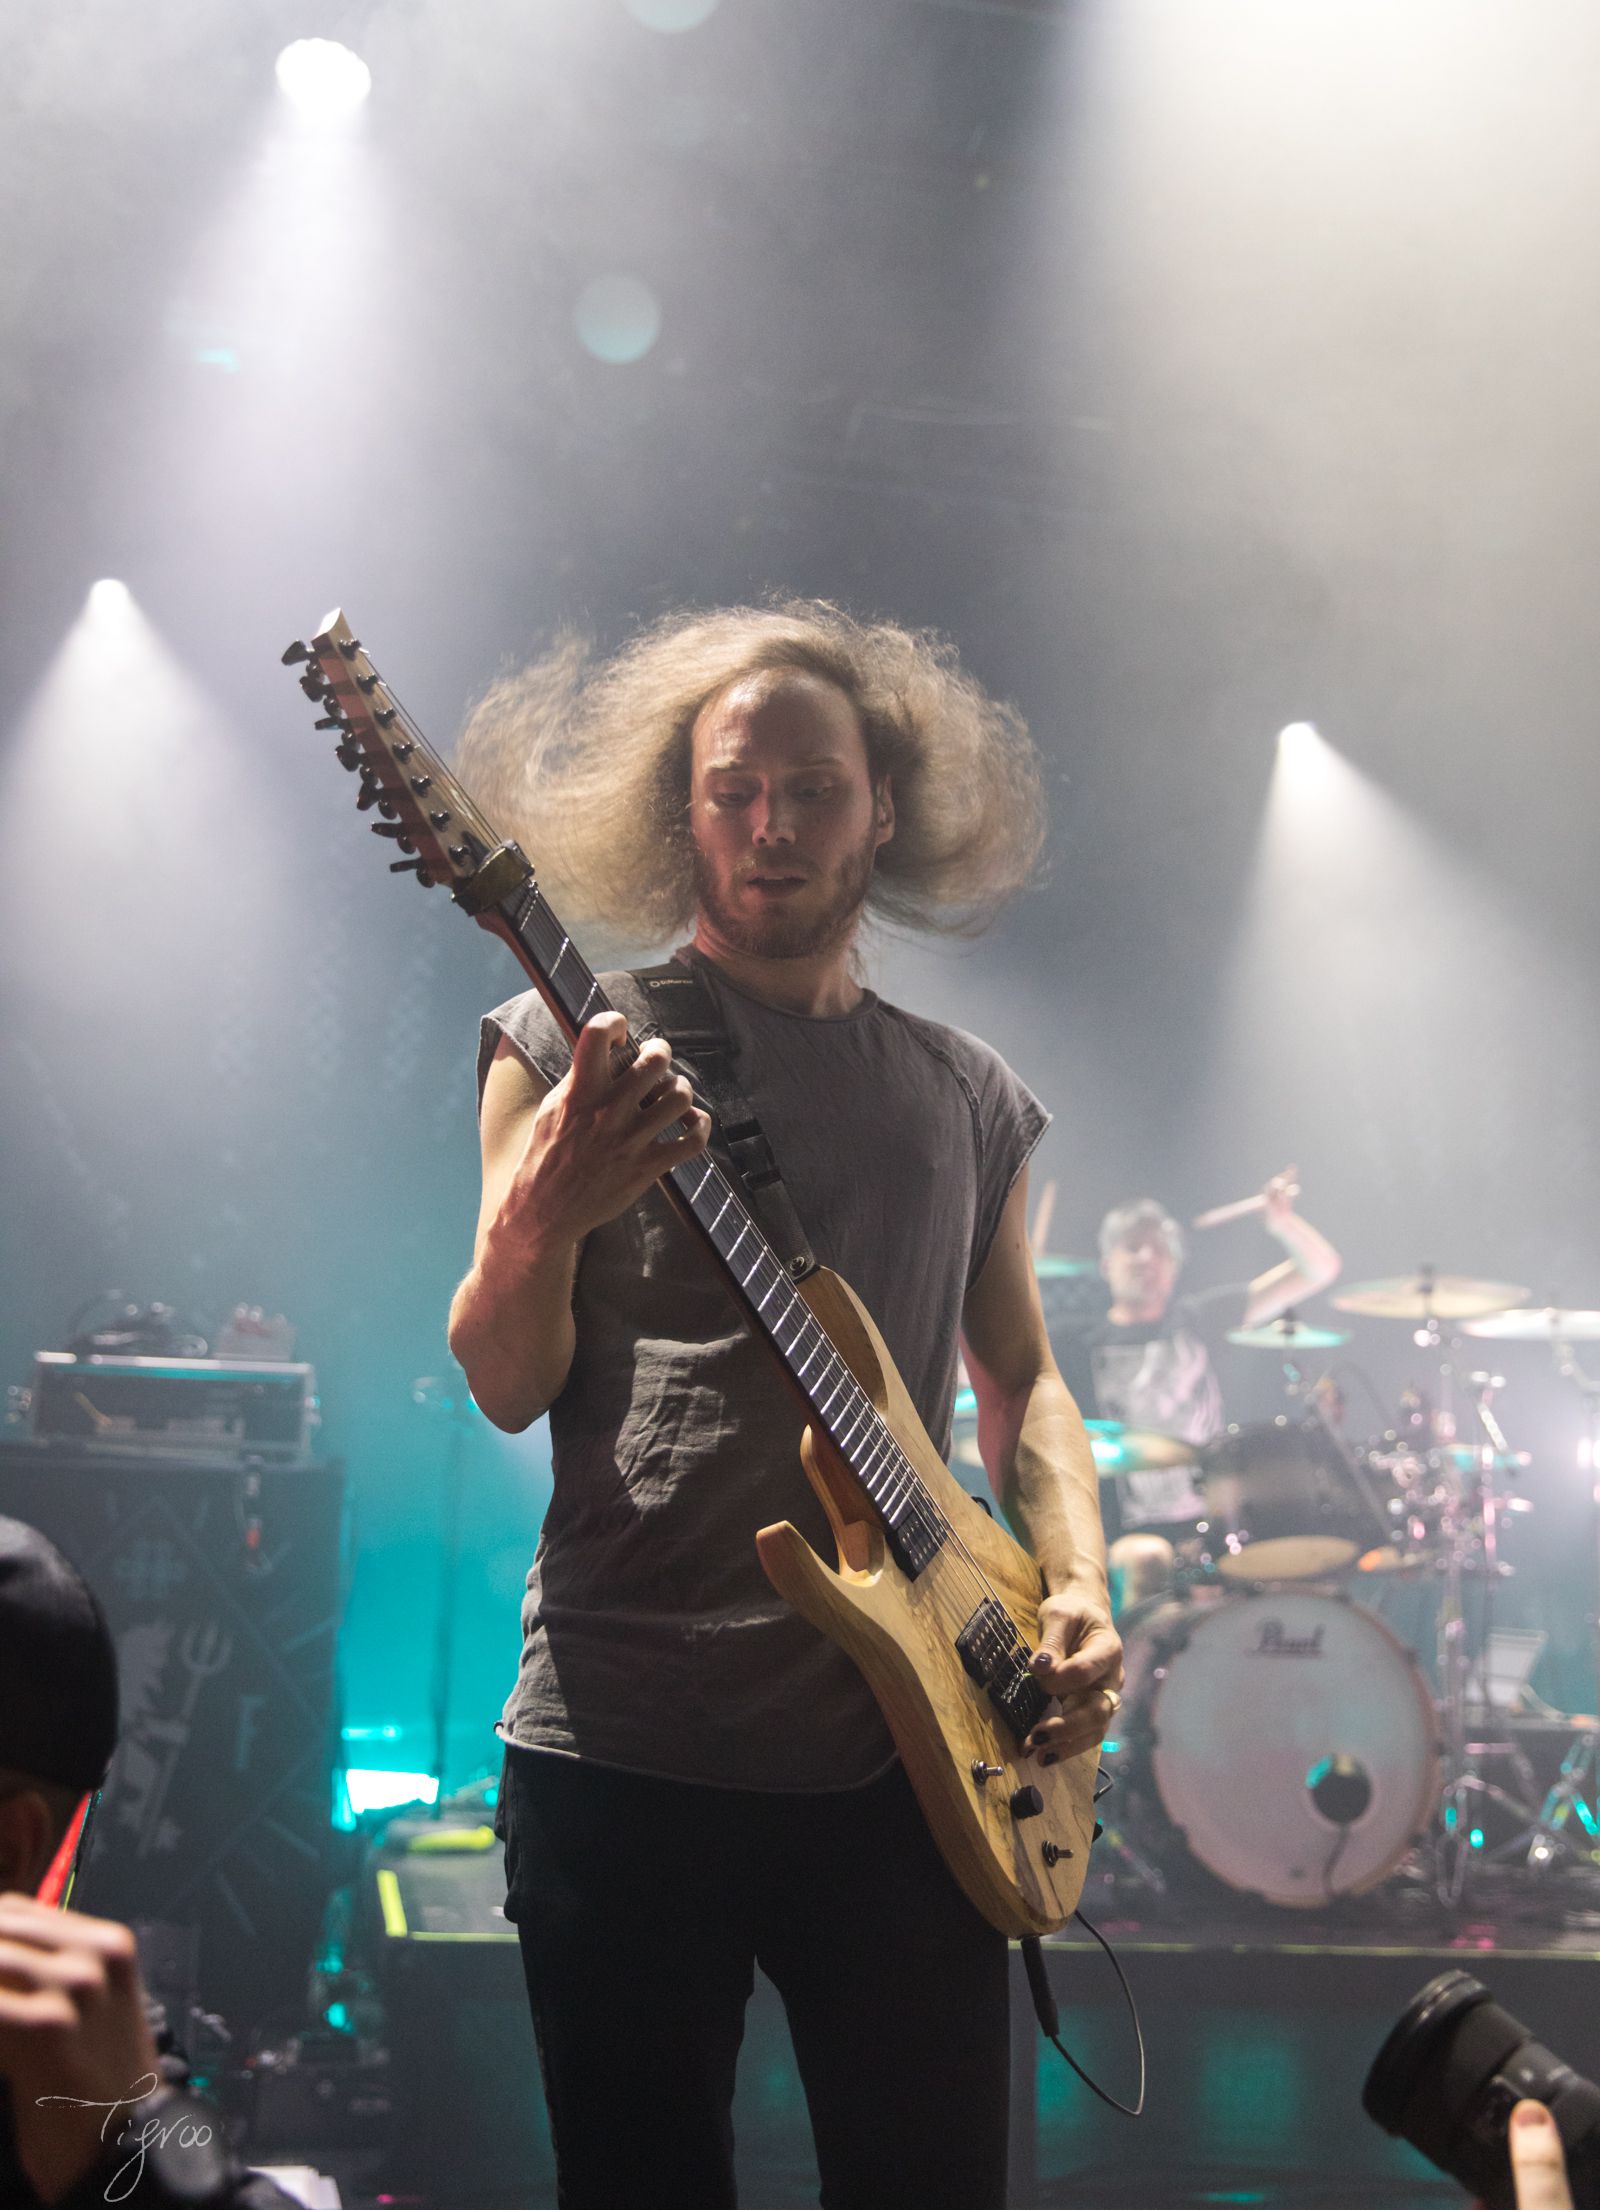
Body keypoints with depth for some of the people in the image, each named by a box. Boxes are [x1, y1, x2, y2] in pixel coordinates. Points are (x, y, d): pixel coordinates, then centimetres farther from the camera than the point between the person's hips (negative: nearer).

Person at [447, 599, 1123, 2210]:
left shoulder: (968, 1096, 14)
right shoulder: (574, 1041, 3)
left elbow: (1022, 1377, 20)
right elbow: (508, 1387, -4)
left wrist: (1078, 1586, 2)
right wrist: (544, 1219, -26)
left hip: (902, 1749, 3)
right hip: (621, 1745, -3)